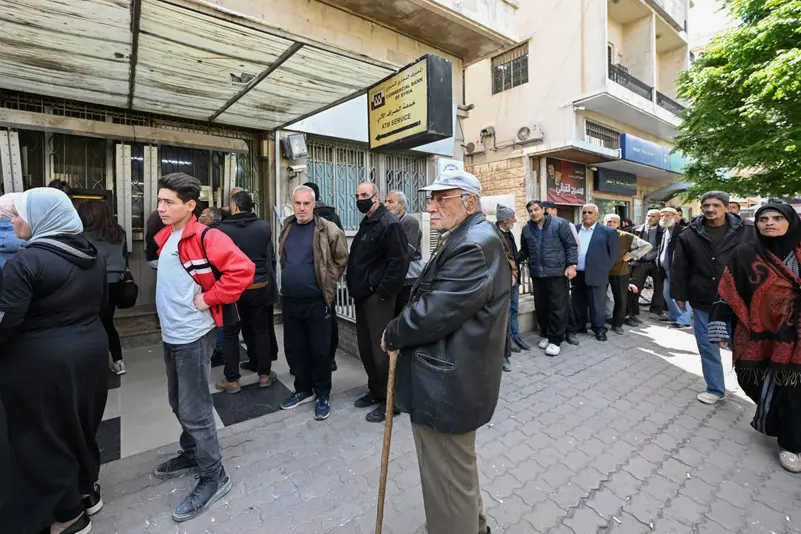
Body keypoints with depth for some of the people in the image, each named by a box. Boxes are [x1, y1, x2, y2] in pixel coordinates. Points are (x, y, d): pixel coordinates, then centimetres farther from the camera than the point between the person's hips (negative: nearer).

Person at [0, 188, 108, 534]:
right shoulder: (93, 257, 4)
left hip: (42, 363, -7)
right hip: (91, 350, 7)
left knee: (45, 435, 11)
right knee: (81, 424, 22)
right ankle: (88, 492, 39)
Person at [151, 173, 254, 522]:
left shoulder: (205, 238, -17)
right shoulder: (165, 238, 10)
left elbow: (242, 270, -28)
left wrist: (208, 298, -21)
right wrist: (168, 322, 14)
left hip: (193, 336, -9)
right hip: (170, 335, 9)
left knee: (194, 411, 1)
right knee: (179, 404, 22)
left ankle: (214, 477, 18)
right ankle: (191, 454, 43)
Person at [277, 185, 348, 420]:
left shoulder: (327, 229, -9)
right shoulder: (287, 229, 8)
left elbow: (341, 258, -4)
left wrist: (327, 281, -4)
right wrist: (289, 279, 11)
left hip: (317, 301, -5)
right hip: (290, 300, 6)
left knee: (319, 349, 6)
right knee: (293, 347, 15)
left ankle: (322, 395, 24)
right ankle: (303, 389, 34)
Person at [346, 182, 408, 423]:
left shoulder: (389, 223, -13)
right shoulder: (366, 224, 17)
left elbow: (399, 261, -21)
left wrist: (383, 292, -20)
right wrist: (355, 288, 14)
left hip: (378, 297, -10)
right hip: (363, 295, 10)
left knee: (381, 349, -2)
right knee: (366, 347, 16)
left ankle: (389, 399, 14)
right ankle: (375, 391, 32)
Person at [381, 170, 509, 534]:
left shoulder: (474, 246, -23)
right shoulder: (463, 239, 13)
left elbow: (434, 312, -27)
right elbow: (430, 299, 14)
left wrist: (392, 335, -10)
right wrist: (399, 334, 2)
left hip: (446, 385, -11)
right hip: (452, 376, 11)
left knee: (448, 479, 10)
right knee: (456, 471, 30)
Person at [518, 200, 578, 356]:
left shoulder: (559, 224, -6)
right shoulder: (526, 229, 7)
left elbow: (571, 245, -5)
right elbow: (524, 251, 14)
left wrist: (571, 264, -15)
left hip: (557, 273, -4)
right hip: (537, 274, 4)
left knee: (558, 307, 0)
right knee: (541, 306, 12)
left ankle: (555, 340, 11)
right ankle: (545, 335, 29)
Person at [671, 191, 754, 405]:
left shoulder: (746, 232, -2)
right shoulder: (689, 235, -2)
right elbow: (679, 267, 1)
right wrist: (679, 295, 1)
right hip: (703, 301, 1)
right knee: (707, 346, 9)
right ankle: (715, 389, 24)